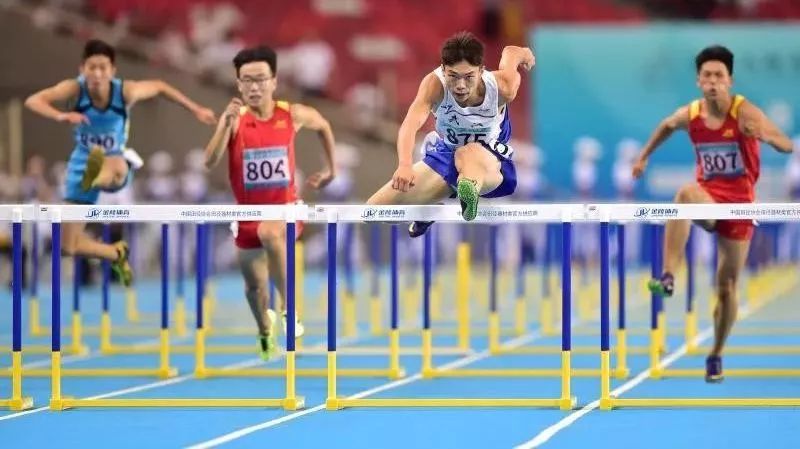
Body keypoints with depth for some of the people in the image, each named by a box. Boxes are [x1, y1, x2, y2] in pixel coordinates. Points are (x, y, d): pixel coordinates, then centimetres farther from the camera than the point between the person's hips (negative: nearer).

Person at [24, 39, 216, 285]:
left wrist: (196, 110, 8)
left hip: (116, 161, -2)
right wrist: (60, 115, -52)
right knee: (69, 247, 4)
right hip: (82, 163, 2)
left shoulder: (126, 91, -18)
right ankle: (116, 253, 33)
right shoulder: (75, 88, -20)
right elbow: (32, 101, -33)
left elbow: (160, 86, 2)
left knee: (116, 168, -44)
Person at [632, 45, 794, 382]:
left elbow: (788, 146, -21)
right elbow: (666, 126, 20)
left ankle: (716, 355, 25)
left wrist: (764, 135, -41)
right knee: (686, 193, -37)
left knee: (727, 286, 4)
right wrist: (644, 155, 21)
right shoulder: (689, 115, -5)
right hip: (708, 198, 1)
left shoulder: (744, 112, -15)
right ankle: (668, 278, -45)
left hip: (739, 203, -1)